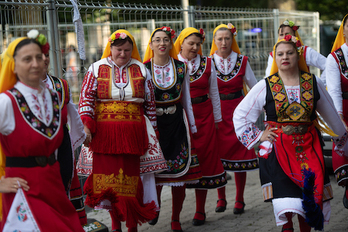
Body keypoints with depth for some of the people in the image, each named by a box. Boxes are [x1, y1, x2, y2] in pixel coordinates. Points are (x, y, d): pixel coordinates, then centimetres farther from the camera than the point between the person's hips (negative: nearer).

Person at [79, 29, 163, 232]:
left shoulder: (141, 70, 11)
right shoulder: (97, 69, 7)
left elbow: (150, 103, 14)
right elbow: (86, 99, 1)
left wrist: (152, 129, 12)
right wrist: (86, 126, -10)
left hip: (133, 132, 0)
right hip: (104, 132, 0)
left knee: (131, 176, 1)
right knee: (108, 176, 0)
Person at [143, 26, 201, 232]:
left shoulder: (181, 68, 5)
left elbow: (186, 100, 12)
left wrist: (192, 126, 13)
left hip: (177, 122, 1)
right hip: (153, 123, -1)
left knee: (180, 169, 1)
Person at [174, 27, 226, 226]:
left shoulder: (208, 63, 8)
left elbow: (214, 93, 13)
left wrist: (217, 119, 12)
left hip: (204, 116, 2)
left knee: (204, 160, 2)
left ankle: (200, 211, 11)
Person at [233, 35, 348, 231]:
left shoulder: (313, 83, 5)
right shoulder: (265, 86, 0)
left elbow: (330, 113, 18)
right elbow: (240, 115, 7)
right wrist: (258, 137, 1)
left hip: (308, 147, 2)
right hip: (278, 149, -2)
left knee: (310, 195, 0)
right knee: (286, 199, -11)